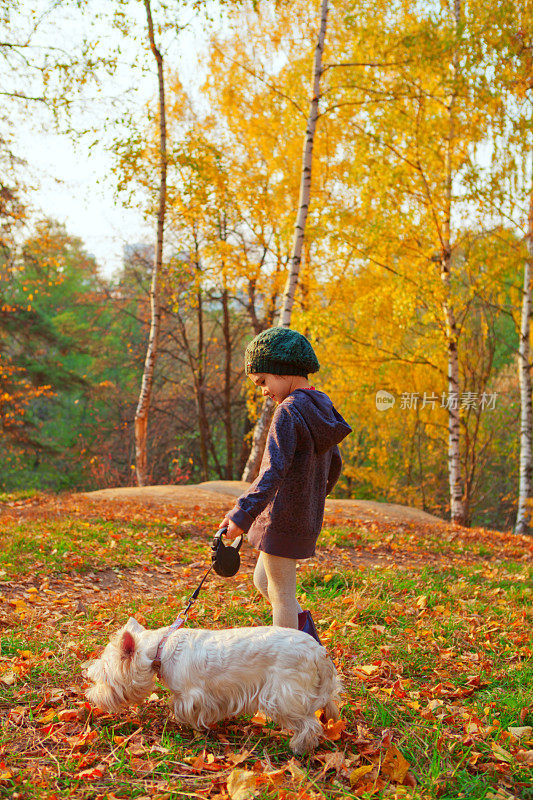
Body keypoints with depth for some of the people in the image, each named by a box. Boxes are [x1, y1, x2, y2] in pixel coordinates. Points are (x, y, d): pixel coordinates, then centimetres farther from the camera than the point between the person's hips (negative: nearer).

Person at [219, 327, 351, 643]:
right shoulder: (322, 409, 8)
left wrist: (242, 513, -35)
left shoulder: (289, 412, -19)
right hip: (308, 517, 9)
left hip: (283, 519, -9)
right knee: (263, 582, 22)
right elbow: (334, 463, 19)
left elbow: (274, 471, -29)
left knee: (282, 595, 3)